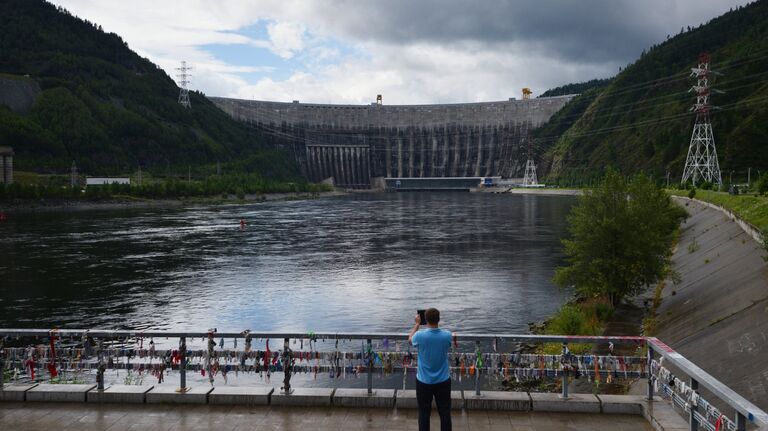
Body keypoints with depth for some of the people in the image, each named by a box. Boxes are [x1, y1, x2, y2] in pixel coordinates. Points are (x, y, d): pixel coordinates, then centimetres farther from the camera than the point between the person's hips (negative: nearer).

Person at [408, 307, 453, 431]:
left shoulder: (420, 336, -19)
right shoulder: (447, 335, -15)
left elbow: (410, 339, 6)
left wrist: (417, 324, 17)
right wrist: (436, 321, 16)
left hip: (424, 381, -1)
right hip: (443, 381, 1)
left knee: (424, 413, 13)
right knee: (445, 412, 13)